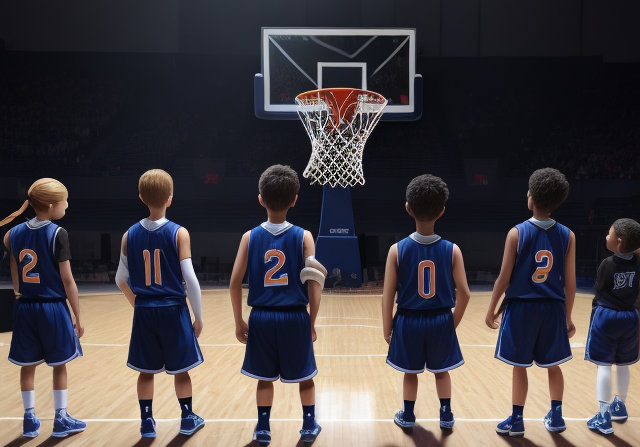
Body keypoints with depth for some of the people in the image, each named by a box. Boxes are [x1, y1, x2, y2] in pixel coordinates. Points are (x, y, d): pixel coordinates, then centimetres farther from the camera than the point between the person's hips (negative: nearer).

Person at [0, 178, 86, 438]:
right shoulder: (57, 234, -14)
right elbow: (67, 280, -13)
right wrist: (77, 317, -6)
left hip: (25, 308, 5)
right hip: (52, 308, -5)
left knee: (28, 365, 13)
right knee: (59, 365, 9)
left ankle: (30, 419, 23)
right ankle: (61, 419, 18)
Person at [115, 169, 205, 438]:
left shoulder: (131, 234, -1)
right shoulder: (178, 233, -11)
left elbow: (121, 279, 4)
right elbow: (190, 279, -13)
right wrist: (198, 317, -3)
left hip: (144, 313, 3)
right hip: (173, 310, -2)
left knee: (146, 370, 14)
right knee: (180, 369, 13)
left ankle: (147, 423, 21)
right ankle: (188, 419, 25)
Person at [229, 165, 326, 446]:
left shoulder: (250, 237, -2)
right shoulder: (303, 237, -6)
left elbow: (235, 283, -3)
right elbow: (313, 285, -9)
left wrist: (239, 322, 6)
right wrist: (312, 323, 2)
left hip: (261, 317, 1)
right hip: (295, 317, -1)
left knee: (265, 377, 16)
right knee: (304, 376, 17)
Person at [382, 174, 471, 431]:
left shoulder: (398, 250, -12)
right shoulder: (452, 250, -10)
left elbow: (388, 294, -8)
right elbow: (464, 294, -7)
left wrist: (387, 327, 4)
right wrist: (454, 323, 8)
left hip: (409, 321, 0)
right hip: (441, 321, 1)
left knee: (411, 372, 20)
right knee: (441, 370, 23)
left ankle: (407, 416, 32)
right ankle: (446, 415, 30)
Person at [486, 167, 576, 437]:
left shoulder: (517, 233, -9)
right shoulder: (567, 236, -2)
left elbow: (504, 278, -8)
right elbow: (570, 283, 1)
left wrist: (491, 309, 4)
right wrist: (568, 317, 12)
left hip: (522, 307, -2)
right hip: (553, 308, 3)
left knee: (520, 367, 7)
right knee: (553, 365, 18)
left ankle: (517, 420, 15)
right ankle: (556, 416, 24)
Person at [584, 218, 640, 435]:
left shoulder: (607, 264, -14)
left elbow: (599, 290, -5)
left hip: (606, 316, -5)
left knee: (604, 365, -4)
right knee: (623, 364, 19)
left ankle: (604, 415, -6)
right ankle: (619, 405, 37)